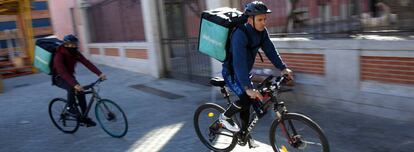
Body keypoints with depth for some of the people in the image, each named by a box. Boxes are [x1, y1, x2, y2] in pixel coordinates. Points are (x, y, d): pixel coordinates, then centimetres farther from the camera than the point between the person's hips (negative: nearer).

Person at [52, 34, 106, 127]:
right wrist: (75, 84, -56)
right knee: (72, 88, -34)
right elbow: (63, 72, -42)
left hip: (69, 76, 6)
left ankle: (84, 117, 1)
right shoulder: (59, 55, -29)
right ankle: (70, 107, -9)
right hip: (59, 78, -6)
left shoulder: (75, 53, -12)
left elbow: (87, 63, -22)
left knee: (81, 92, -11)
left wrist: (99, 73, -36)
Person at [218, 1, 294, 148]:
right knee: (247, 98, -22)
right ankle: (225, 117, 3)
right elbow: (239, 62, -39)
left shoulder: (262, 32, -7)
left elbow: (270, 50, -5)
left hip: (244, 72, 7)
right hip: (231, 72, -7)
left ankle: (244, 133, 28)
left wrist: (283, 68, -17)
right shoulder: (240, 34, -31)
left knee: (247, 102, 10)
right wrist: (248, 88, -45)